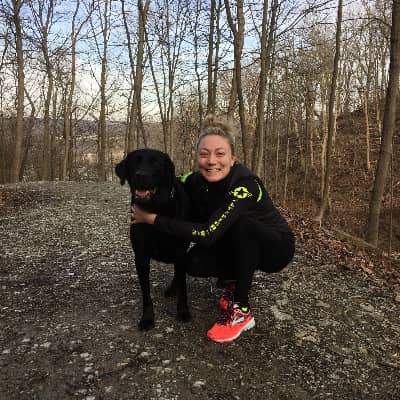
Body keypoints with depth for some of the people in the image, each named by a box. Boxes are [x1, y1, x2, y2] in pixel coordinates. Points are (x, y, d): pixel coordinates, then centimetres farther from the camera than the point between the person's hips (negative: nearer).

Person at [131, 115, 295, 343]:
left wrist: (154, 219, -32)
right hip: (241, 247, 5)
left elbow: (208, 233, -38)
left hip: (277, 247, -4)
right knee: (195, 262, -21)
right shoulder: (196, 181, -13)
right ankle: (235, 281, 10)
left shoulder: (246, 184, -32)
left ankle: (241, 311, -21)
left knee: (241, 222, -35)